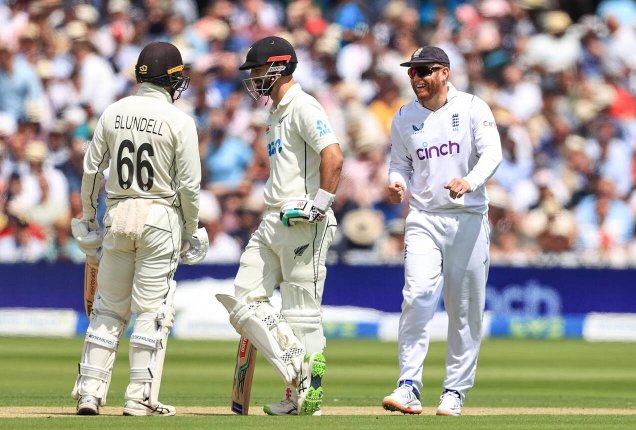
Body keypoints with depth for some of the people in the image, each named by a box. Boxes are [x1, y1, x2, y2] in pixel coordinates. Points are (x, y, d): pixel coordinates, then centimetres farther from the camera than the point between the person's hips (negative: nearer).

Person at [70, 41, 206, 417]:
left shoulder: (114, 113, 3)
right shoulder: (179, 122, -8)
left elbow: (92, 169, 6)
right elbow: (189, 184, -9)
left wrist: (87, 217, 16)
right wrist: (191, 231, 3)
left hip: (117, 215, 4)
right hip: (160, 217, -4)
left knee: (109, 308, 11)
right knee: (153, 310, 1)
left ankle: (90, 391, 6)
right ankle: (142, 397, -1)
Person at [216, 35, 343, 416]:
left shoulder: (303, 107, -11)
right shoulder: (277, 112, 21)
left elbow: (333, 156, -23)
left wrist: (319, 206, -21)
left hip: (303, 226, -10)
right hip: (273, 223, 10)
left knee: (302, 313, -5)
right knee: (245, 301, 3)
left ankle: (308, 396, 1)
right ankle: (298, 374, 4)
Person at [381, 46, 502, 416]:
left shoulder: (473, 108, -2)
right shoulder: (404, 118, 9)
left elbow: (492, 153, -11)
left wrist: (470, 181, -30)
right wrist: (397, 184, -5)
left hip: (469, 219, -1)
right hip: (424, 219, 2)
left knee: (466, 309, 2)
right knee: (418, 297, -16)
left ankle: (456, 391, 11)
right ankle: (409, 386, -18)